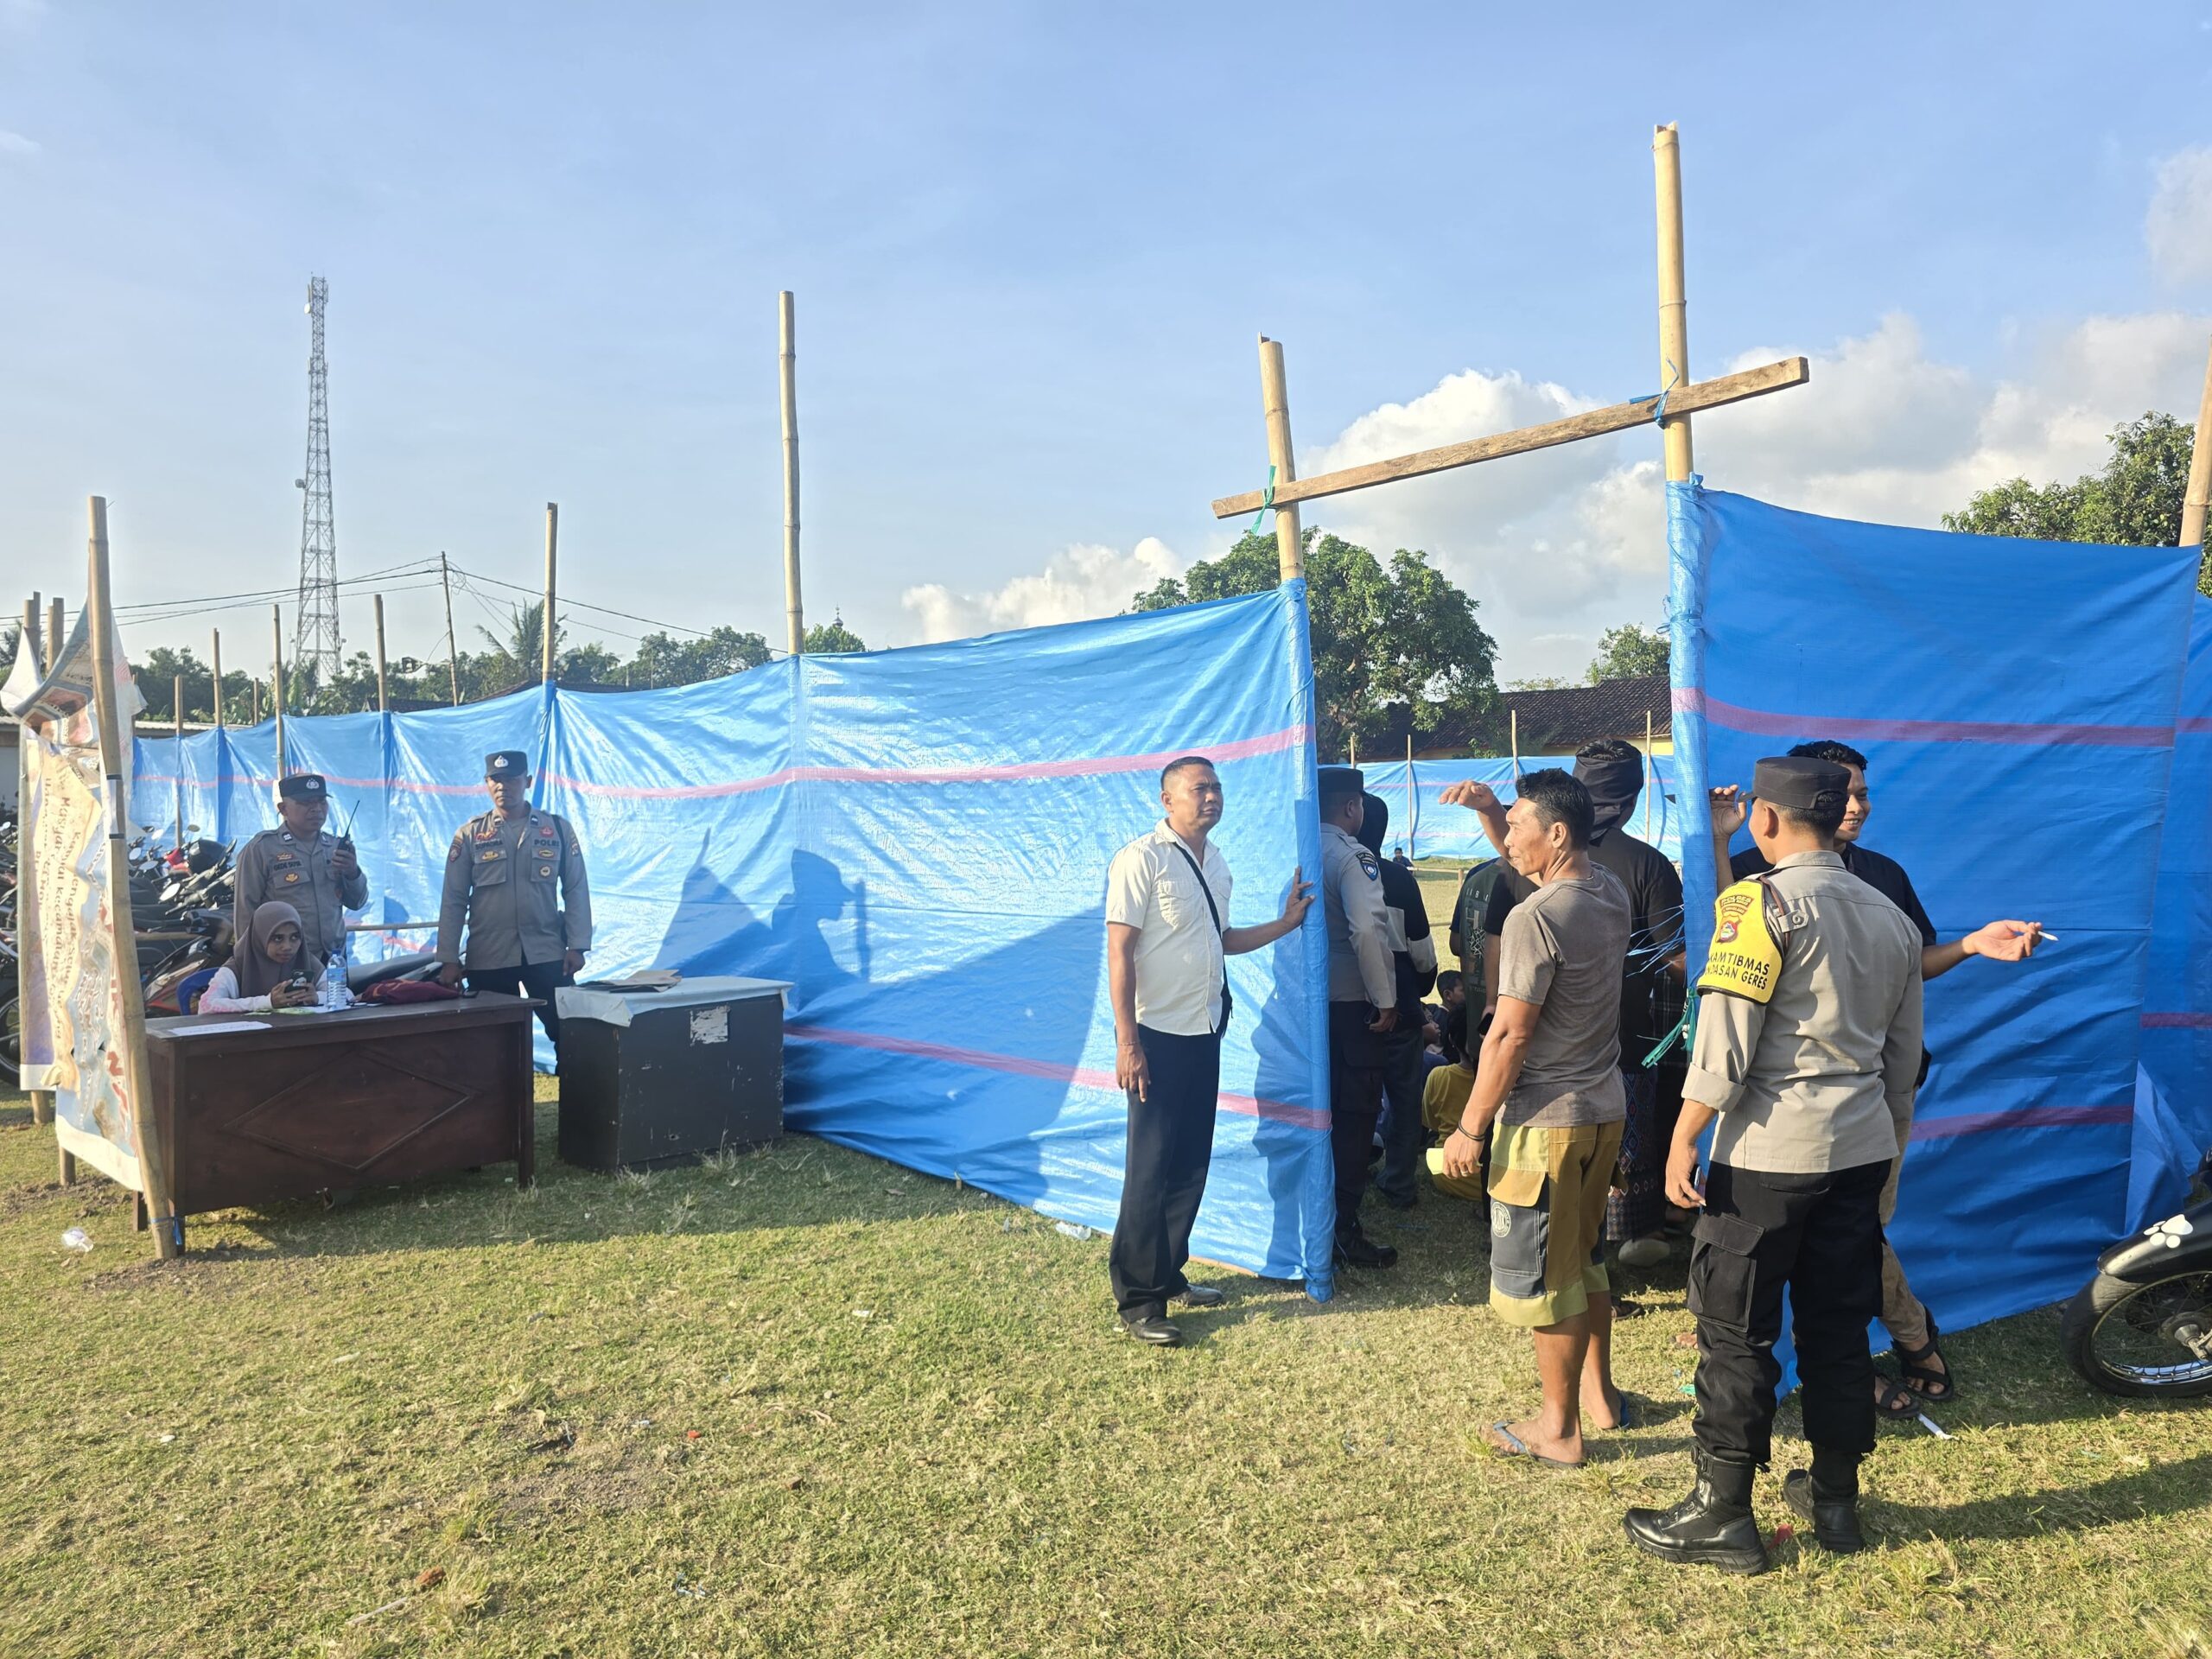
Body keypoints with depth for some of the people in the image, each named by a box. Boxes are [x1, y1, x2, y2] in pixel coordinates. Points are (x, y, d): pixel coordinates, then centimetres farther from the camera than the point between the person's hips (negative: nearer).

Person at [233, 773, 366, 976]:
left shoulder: (336, 847, 10)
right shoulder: (261, 849, -5)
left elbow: (356, 903, 13)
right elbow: (245, 910, -4)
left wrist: (353, 873, -7)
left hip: (334, 960, 5)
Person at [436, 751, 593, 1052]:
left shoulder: (558, 829, 5)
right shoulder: (470, 835, 4)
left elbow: (576, 890, 5)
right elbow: (454, 900, 4)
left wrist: (577, 946, -2)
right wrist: (449, 959, 0)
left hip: (547, 955, 0)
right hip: (488, 959, 0)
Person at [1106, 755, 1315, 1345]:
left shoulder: (1215, 863, 12)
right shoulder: (1142, 859, -12)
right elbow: (1120, 952, -16)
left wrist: (1285, 922, 13)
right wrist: (1126, 1042, -19)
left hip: (1204, 1032, 8)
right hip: (1157, 1034, -8)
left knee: (1191, 1163, 14)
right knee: (1150, 1169, -2)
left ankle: (1168, 1274, 29)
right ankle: (1137, 1300, 9)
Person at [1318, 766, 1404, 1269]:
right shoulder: (1353, 858, -15)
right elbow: (1368, 931, -26)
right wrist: (1386, 1000, -16)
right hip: (1350, 1002, -7)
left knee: (1321, 1109, 17)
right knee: (1356, 1113, 2)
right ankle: (1345, 1229, 7)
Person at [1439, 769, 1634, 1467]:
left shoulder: (1534, 919, -22)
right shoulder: (1611, 893, 2)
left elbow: (1509, 1037, -21)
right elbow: (1533, 866, 23)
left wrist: (1470, 1128, -14)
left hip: (1544, 1120, -9)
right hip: (1605, 1108, 9)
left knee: (1545, 1274, 5)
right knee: (1587, 1258, 23)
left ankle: (1558, 1429, 17)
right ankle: (1599, 1394, 37)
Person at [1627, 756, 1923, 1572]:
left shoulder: (1762, 902, -12)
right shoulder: (1890, 916, 12)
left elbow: (1726, 1038, -17)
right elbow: (1904, 1053, 18)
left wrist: (1683, 1139, -12)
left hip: (1770, 1150, -7)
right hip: (1861, 1149, 7)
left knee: (1735, 1330, 2)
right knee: (1839, 1327, 16)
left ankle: (1723, 1514, 9)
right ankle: (1834, 1498, 27)